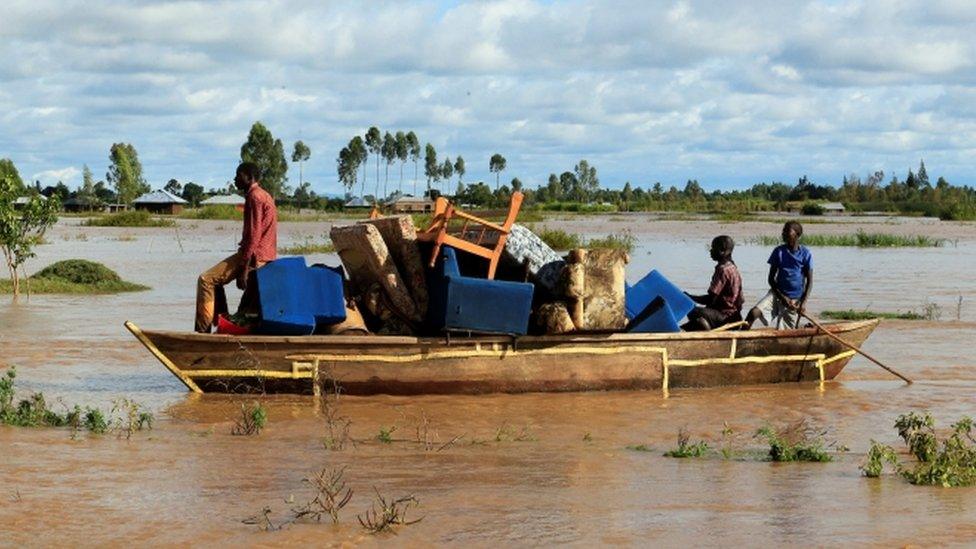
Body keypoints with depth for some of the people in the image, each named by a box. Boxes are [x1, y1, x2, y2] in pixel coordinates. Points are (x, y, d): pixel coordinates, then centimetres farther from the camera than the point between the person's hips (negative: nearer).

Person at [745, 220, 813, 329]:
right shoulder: (779, 251, -1)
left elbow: (809, 281, -2)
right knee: (754, 312, -24)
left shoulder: (806, 254, -5)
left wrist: (804, 303, -14)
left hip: (795, 299, -1)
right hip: (777, 294, 1)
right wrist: (782, 297, -10)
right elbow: (771, 278, 2)